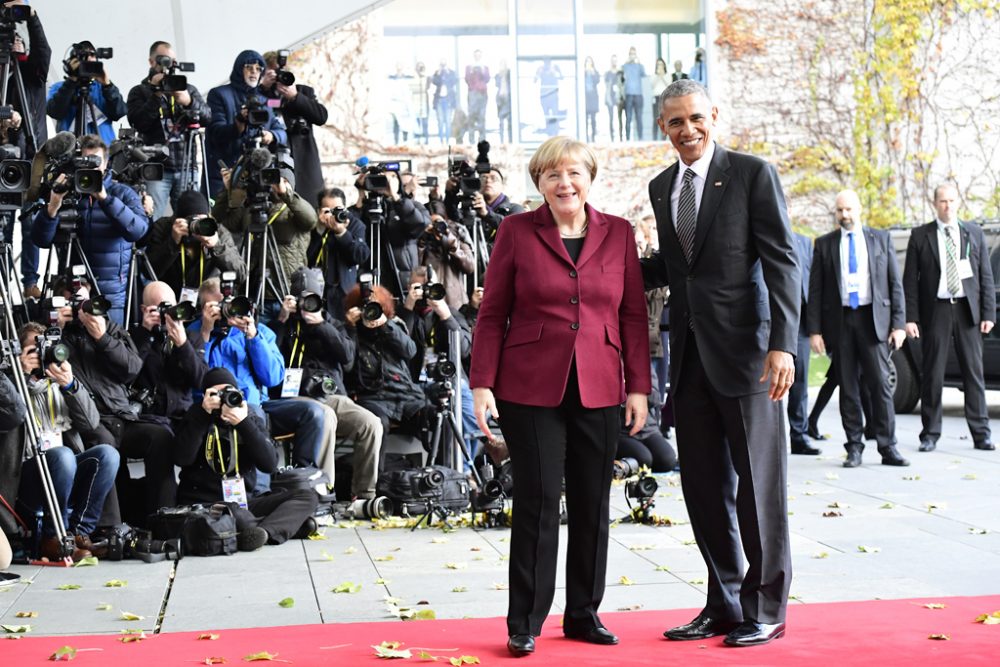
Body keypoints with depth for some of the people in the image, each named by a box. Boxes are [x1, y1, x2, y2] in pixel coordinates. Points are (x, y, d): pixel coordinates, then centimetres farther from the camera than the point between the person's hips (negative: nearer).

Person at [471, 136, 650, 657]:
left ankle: (583, 613, 21)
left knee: (592, 504, 8)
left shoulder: (618, 233, 7)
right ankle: (524, 623, 7)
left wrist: (638, 387, 1)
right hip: (531, 388, -3)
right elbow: (492, 314, 1)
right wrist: (482, 383, -6)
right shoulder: (517, 232, 1)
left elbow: (633, 315, 7)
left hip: (599, 391, 3)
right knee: (538, 501, -3)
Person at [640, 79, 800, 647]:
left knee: (758, 486, 1)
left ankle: (766, 610, 14)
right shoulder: (662, 187, 14)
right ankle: (724, 605, 23)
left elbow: (782, 263, -9)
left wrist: (782, 344, -18)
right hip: (691, 357, 6)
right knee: (704, 488, 10)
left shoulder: (753, 174, -4)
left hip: (744, 351, -6)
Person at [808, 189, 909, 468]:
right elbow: (815, 290, 6)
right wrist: (815, 330, -2)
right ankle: (854, 447, 10)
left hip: (873, 319, -1)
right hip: (840, 320, 1)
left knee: (880, 384, -5)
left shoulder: (881, 238, 8)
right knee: (848, 387, 4)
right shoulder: (824, 244, 8)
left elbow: (895, 283, 7)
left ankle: (888, 447, 0)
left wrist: (898, 323, -1)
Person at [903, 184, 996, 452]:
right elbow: (910, 280, 1)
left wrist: (988, 314, 0)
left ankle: (980, 434, 7)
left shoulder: (974, 234, 9)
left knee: (974, 372, 2)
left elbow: (986, 276, 8)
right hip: (935, 310, -1)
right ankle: (930, 434, 9)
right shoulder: (920, 236, 4)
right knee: (932, 375, 1)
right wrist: (910, 318, -7)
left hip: (968, 310, 1)